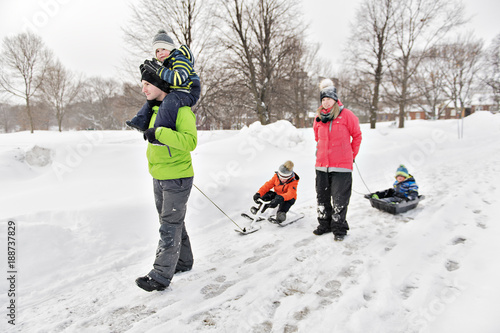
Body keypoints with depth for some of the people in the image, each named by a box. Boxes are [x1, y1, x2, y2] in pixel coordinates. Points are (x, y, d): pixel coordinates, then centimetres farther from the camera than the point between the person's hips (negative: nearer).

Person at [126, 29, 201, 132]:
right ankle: (141, 122, 21)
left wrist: (158, 69, -28)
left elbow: (178, 78, -30)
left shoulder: (180, 59, -12)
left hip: (188, 93, -11)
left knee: (169, 102, -37)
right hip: (174, 93, 11)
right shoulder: (167, 63, 18)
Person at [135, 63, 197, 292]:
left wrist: (160, 133, -32)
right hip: (158, 178, 9)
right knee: (172, 222, 18)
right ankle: (184, 262, 34)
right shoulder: (156, 109, 11)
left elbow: (190, 141, -27)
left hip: (176, 179, -9)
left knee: (170, 226, -2)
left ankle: (161, 276, 6)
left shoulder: (181, 109, -16)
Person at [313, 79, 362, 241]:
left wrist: (351, 154, 8)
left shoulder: (346, 115, -5)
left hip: (341, 165, -5)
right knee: (322, 197, 13)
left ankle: (339, 228, 14)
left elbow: (357, 136, 5)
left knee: (339, 199, 0)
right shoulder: (319, 118, 8)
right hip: (322, 165, 5)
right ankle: (325, 224, 28)